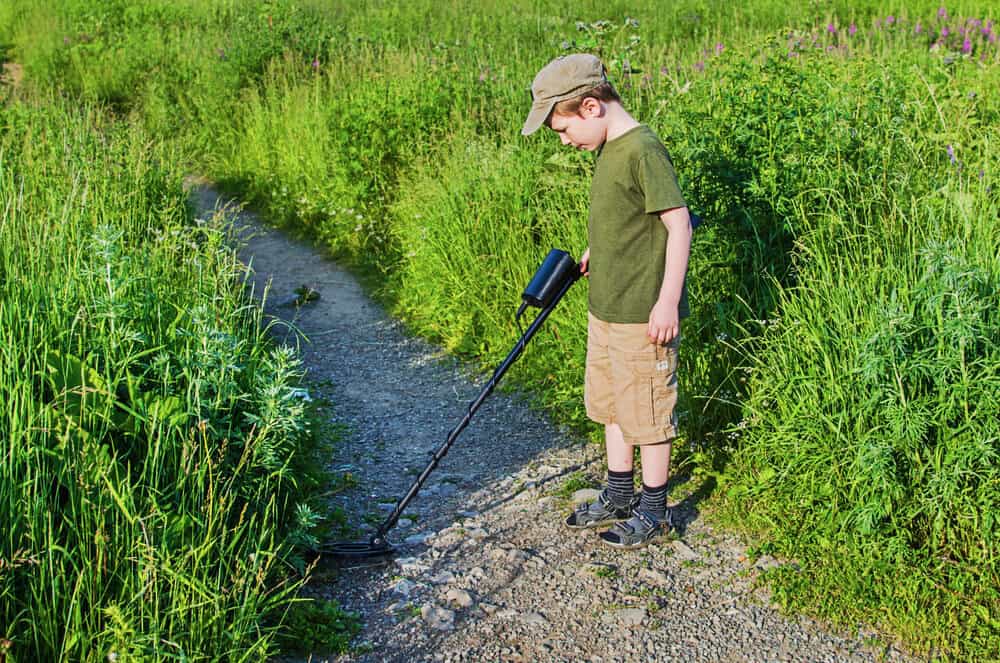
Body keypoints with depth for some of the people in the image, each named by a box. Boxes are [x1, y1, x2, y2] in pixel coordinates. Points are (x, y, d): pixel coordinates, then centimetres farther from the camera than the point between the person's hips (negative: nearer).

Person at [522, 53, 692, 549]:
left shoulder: (642, 150, -19)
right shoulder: (608, 149, 8)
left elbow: (679, 224, -20)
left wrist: (668, 301, -21)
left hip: (643, 314, -9)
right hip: (605, 307, 9)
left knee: (646, 410, 4)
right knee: (609, 402, 18)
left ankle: (654, 511, 20)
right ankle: (619, 497, 34)